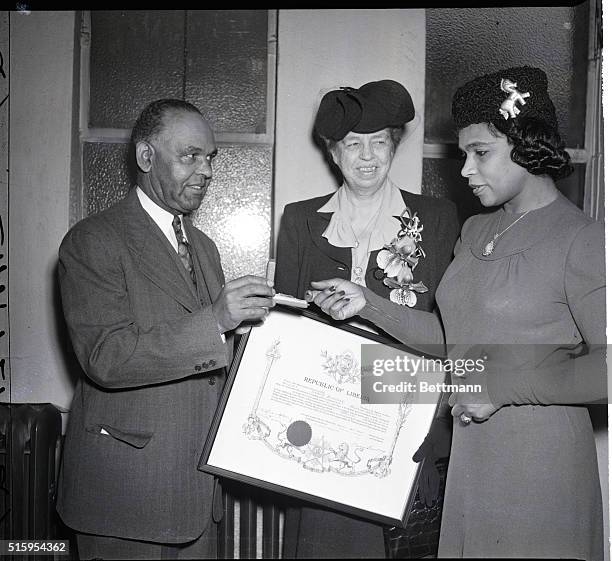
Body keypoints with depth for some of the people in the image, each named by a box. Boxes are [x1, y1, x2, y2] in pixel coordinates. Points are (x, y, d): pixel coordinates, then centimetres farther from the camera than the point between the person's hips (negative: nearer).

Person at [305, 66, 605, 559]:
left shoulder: (582, 240, -12)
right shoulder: (476, 231, 11)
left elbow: (604, 366, -16)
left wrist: (501, 386, -18)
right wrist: (369, 306, 3)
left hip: (536, 461, -6)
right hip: (467, 456, 6)